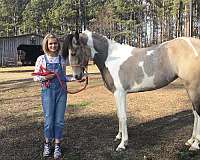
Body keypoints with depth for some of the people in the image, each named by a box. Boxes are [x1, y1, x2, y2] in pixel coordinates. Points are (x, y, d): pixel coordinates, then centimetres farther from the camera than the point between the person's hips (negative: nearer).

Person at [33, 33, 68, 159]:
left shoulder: (62, 59, 6)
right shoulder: (41, 59, -1)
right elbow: (36, 77, 2)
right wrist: (45, 77, -16)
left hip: (61, 91, 2)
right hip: (48, 91, -2)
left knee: (59, 120, 5)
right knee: (49, 119, 2)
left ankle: (57, 145, 18)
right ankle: (48, 144, 24)